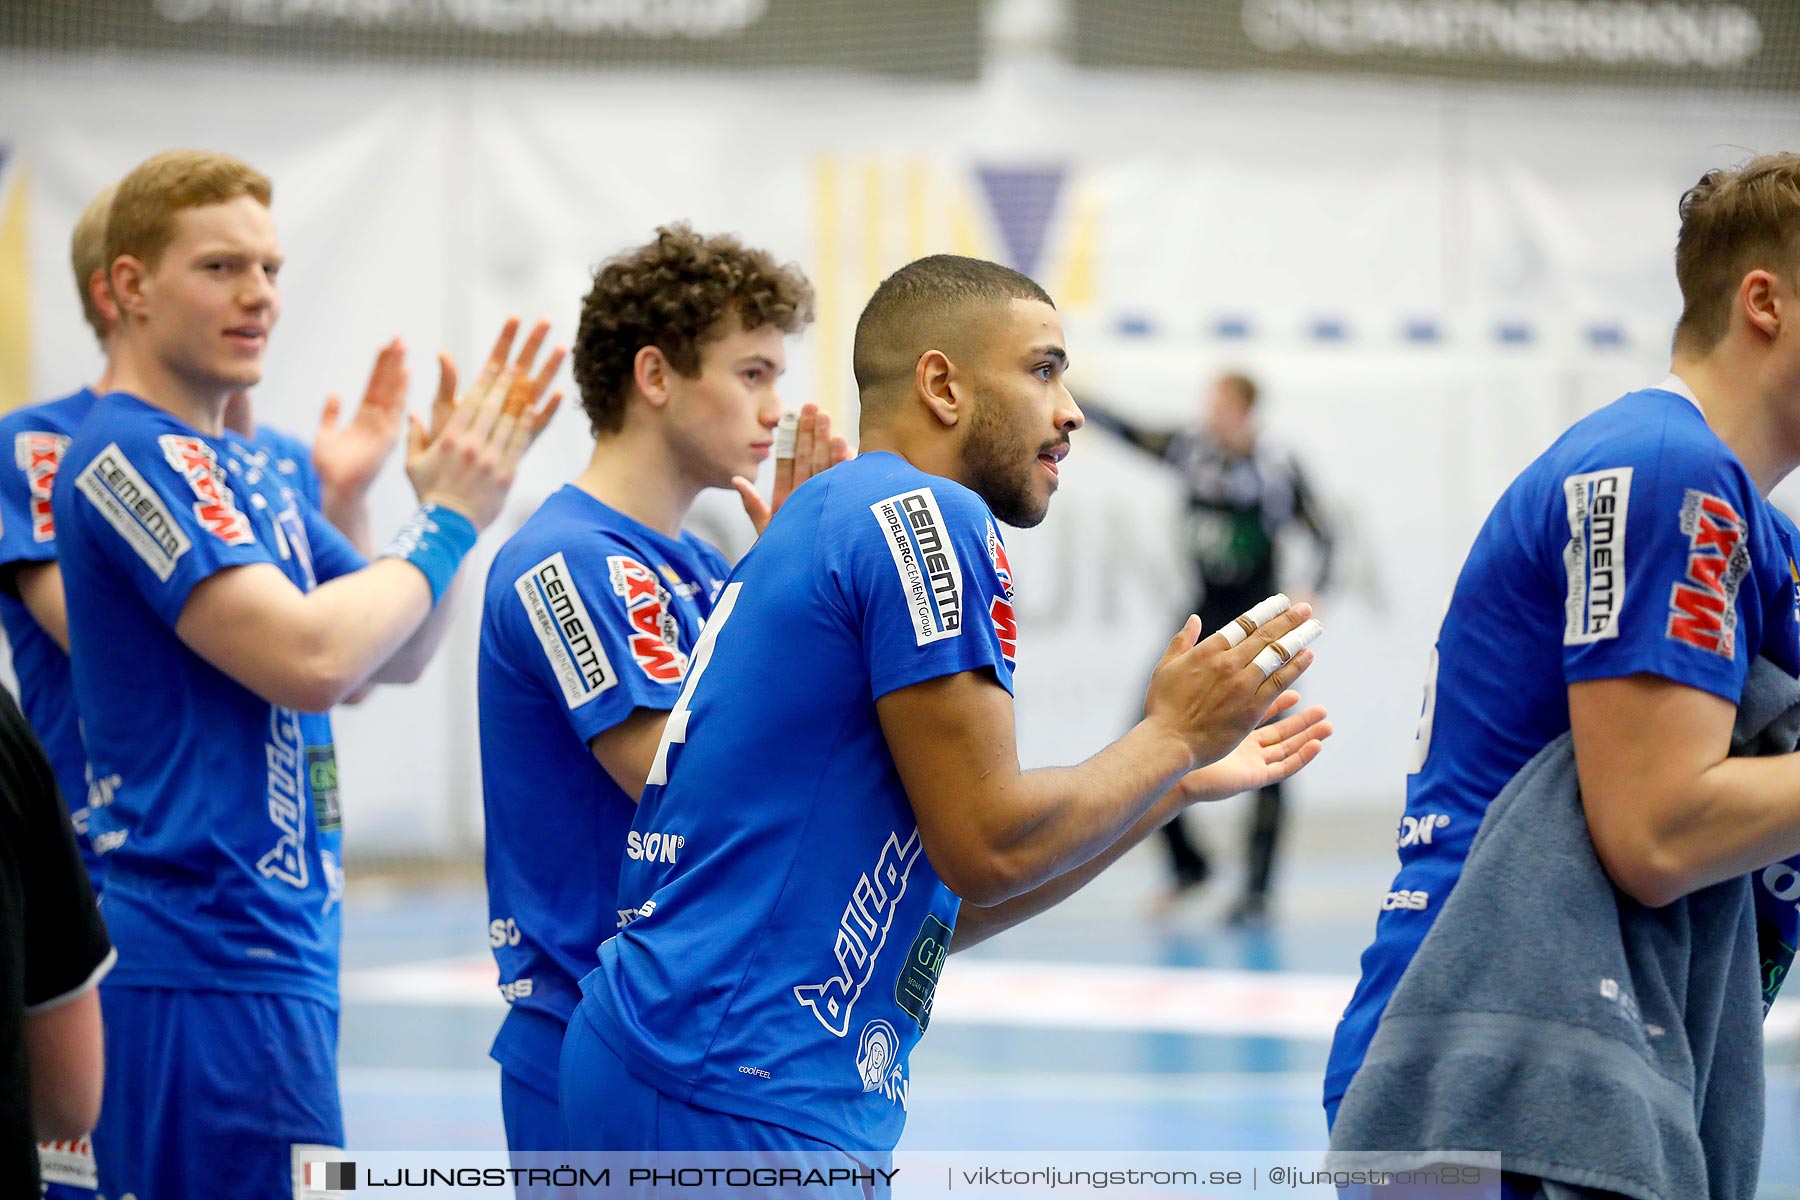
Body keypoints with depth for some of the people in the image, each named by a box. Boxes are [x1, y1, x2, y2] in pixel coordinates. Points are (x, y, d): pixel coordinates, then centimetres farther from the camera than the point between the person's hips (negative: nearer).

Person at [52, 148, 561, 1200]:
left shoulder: (240, 470, 17)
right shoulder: (134, 456, -13)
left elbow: (399, 653, 18)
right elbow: (309, 659, -23)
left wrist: (453, 498, 3)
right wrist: (448, 523, -9)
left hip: (270, 946, 10)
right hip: (212, 960, -10)